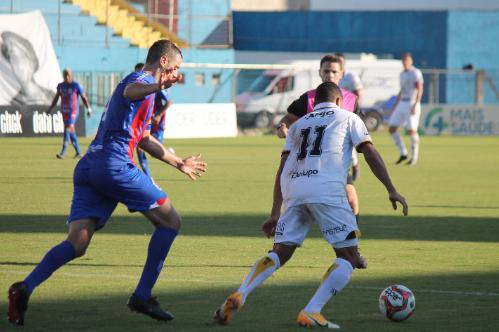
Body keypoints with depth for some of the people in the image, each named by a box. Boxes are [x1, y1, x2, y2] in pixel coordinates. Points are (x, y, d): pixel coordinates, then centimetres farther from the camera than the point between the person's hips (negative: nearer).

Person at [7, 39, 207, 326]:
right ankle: (142, 297, 3)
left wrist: (179, 163, 55)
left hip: (88, 169, 9)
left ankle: (25, 288, -23)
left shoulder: (146, 88, 32)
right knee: (170, 221, 4)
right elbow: (129, 91, -28)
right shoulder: (140, 80, 0)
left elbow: (143, 139, 45)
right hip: (114, 165, -9)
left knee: (77, 243, -3)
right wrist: (159, 86, -50)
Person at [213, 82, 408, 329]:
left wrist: (275, 213, 20)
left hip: (293, 192, 4)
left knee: (280, 253, 12)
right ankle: (311, 312, -11)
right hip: (327, 192, -4)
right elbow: (370, 153, 8)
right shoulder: (348, 118, 20)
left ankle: (238, 296, -10)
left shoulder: (298, 125, 29)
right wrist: (391, 190, 7)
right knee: (348, 257, 3)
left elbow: (282, 169, 21)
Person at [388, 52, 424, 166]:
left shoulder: (416, 73, -7)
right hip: (401, 104, 8)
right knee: (391, 128, 1)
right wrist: (395, 106, 20)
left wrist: (415, 105, -23)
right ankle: (403, 153, 10)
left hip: (412, 104, -8)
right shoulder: (402, 74, 17)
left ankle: (414, 157, 2)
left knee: (412, 130, -9)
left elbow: (419, 90, -14)